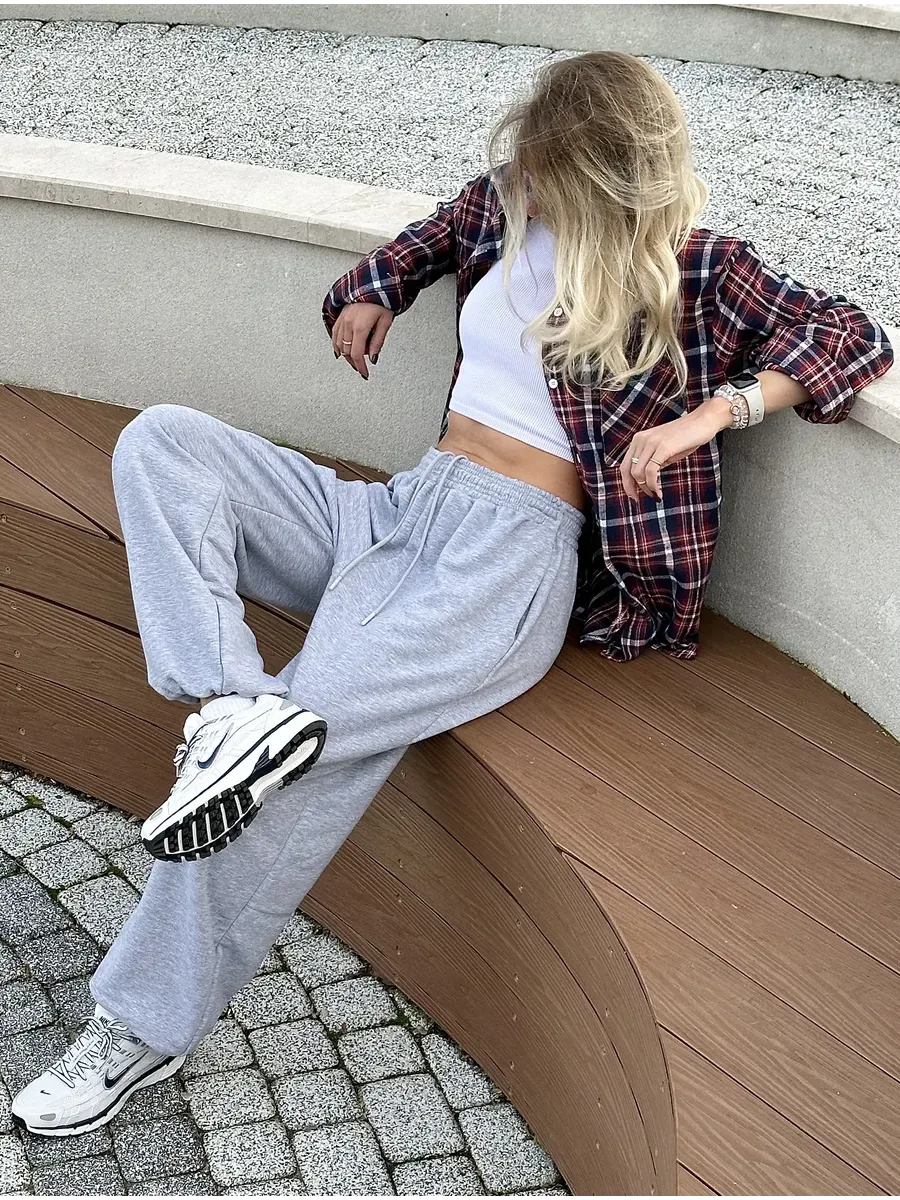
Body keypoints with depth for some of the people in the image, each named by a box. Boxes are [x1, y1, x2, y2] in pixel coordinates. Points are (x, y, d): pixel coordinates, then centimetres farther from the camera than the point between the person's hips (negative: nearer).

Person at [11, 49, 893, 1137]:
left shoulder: (694, 268, -1)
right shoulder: (506, 202, 14)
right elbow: (434, 237, 37)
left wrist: (711, 412, -16)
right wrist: (372, 289, 18)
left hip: (512, 555, -7)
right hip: (401, 508, 8)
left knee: (288, 757, -23)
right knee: (160, 443, -10)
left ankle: (142, 1026, -6)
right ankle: (238, 701, -30)